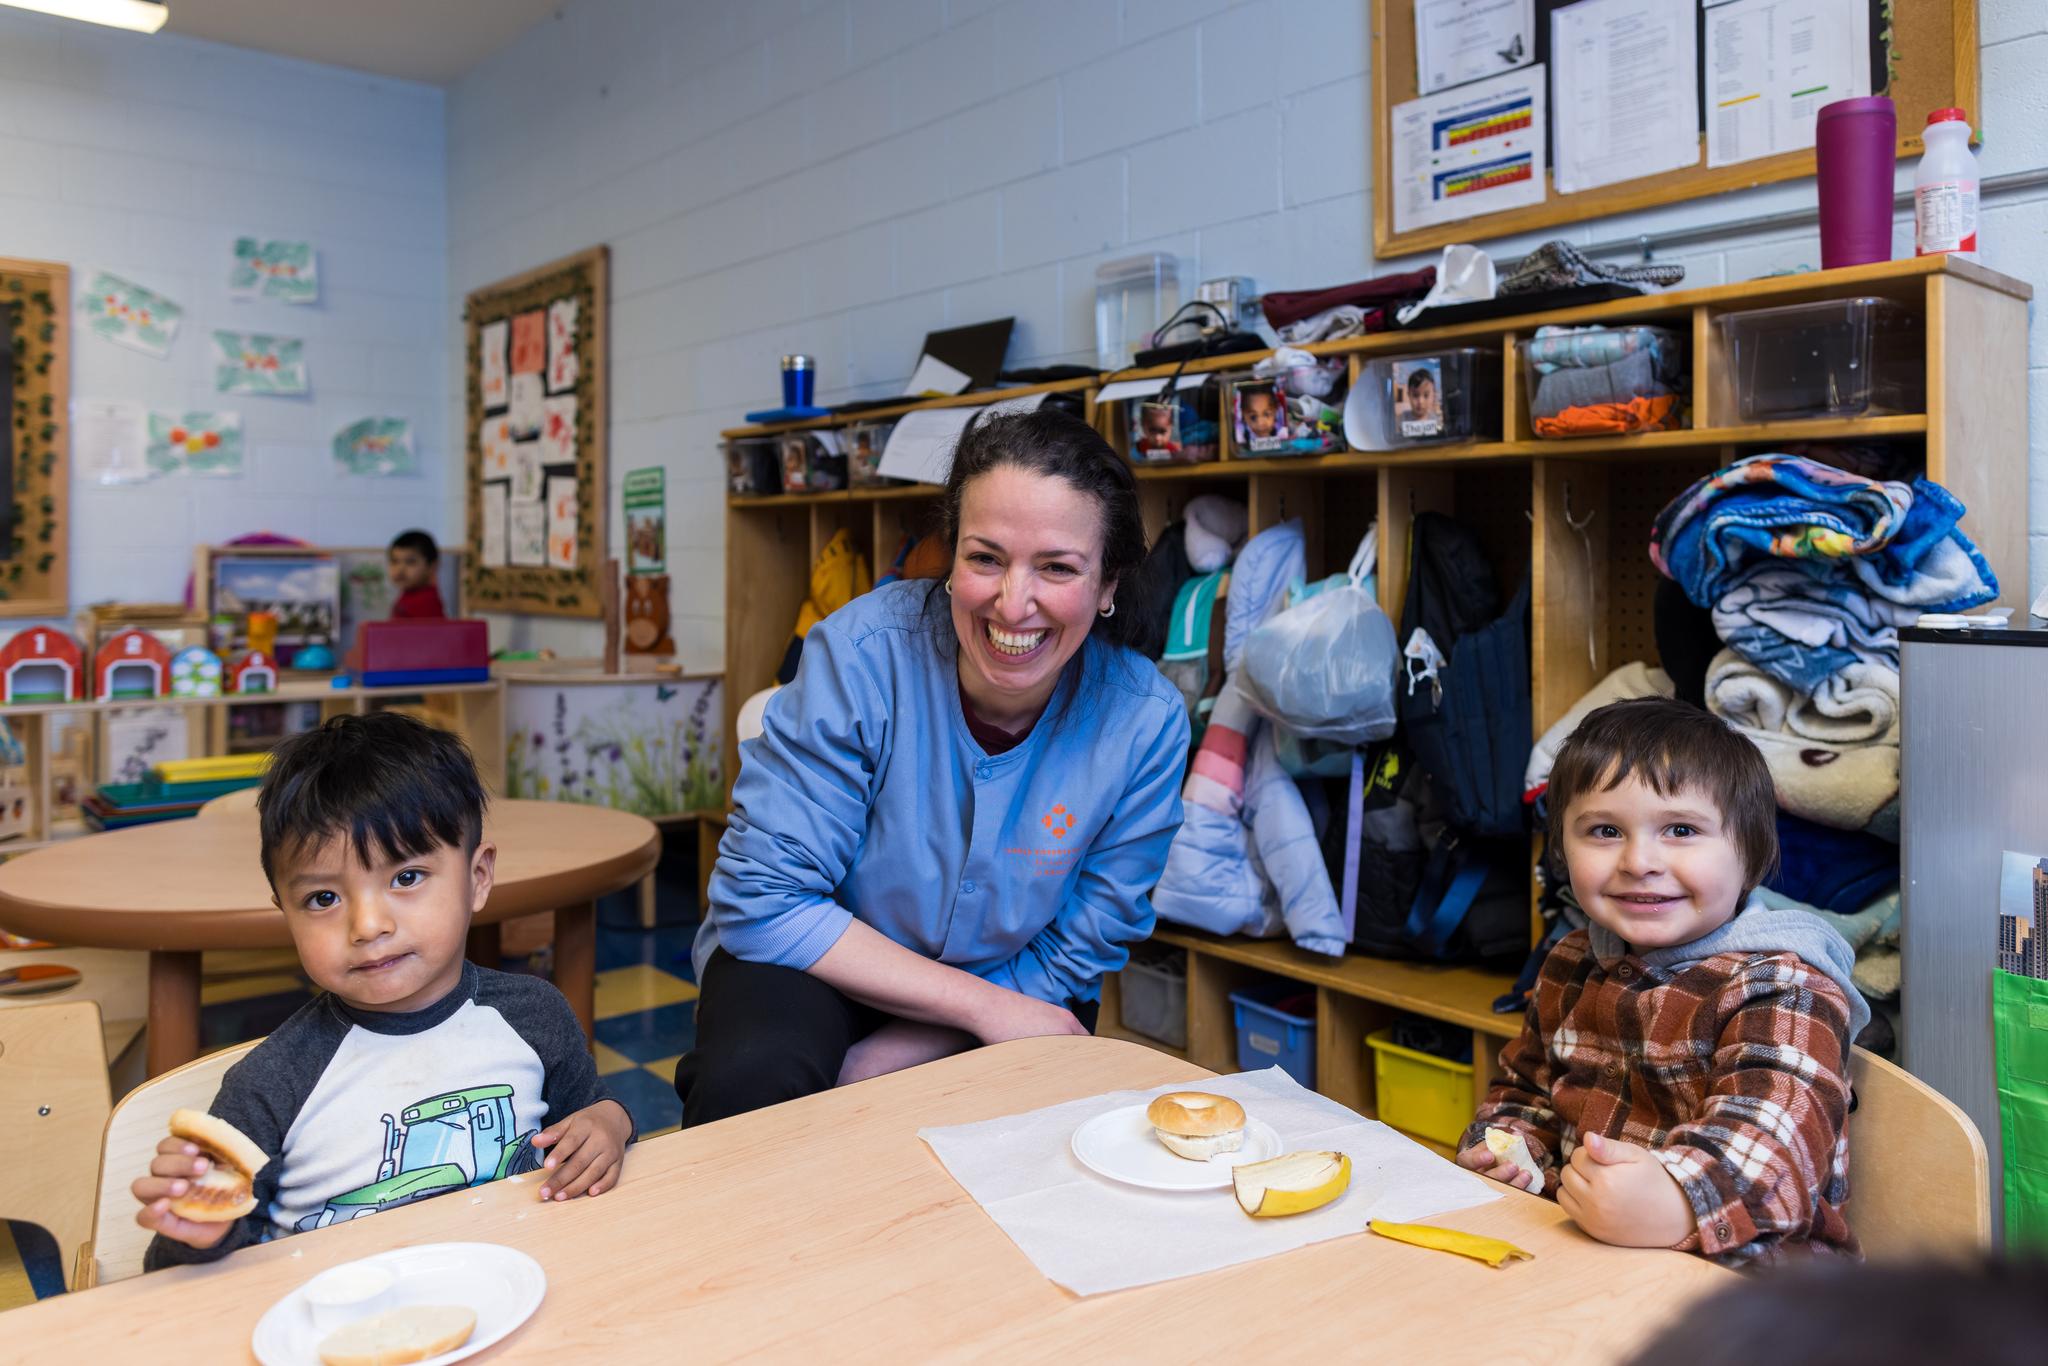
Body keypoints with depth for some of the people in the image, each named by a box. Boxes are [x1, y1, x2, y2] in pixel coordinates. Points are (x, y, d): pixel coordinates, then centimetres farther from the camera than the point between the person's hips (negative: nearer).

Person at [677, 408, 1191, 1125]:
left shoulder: (1145, 723, -17)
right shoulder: (863, 654, -23)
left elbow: (1069, 962, -9)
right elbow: (763, 900, -20)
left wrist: (872, 1066, -19)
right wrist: (985, 1005, -22)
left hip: (1011, 993, 3)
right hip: (816, 962, -2)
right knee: (755, 1079, -32)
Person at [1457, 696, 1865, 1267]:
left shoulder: (1782, 985, -11)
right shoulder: (1571, 968, 11)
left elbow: (1779, 1125, -29)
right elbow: (1528, 1083, 26)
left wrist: (1679, 1203, -49)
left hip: (1740, 1259, -6)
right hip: (1576, 1239, 7)